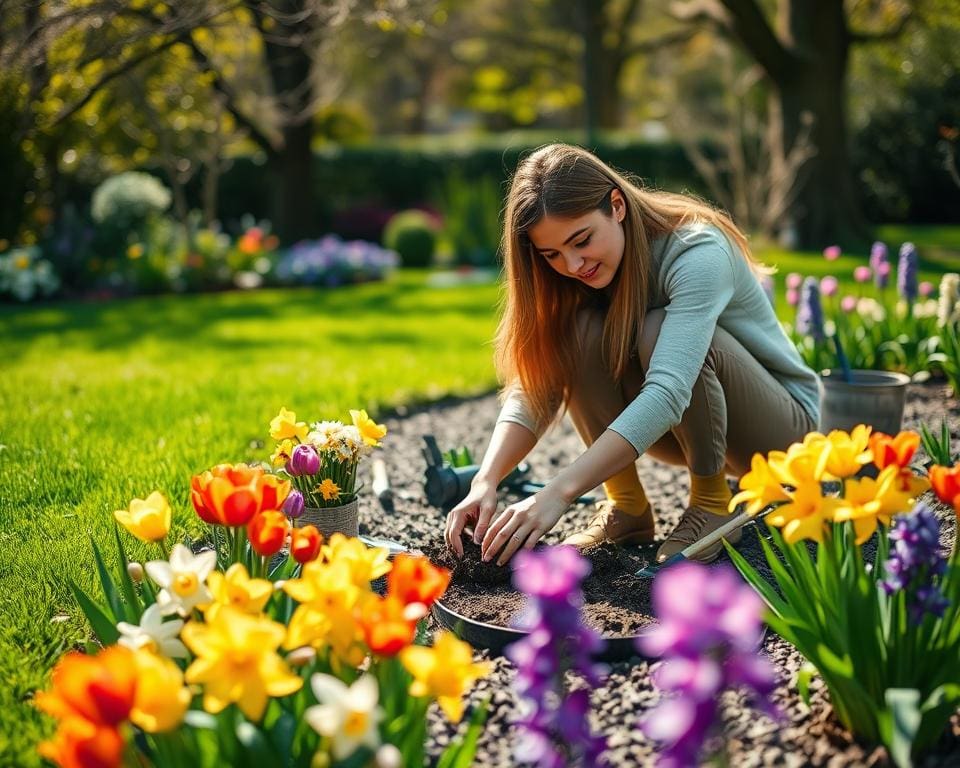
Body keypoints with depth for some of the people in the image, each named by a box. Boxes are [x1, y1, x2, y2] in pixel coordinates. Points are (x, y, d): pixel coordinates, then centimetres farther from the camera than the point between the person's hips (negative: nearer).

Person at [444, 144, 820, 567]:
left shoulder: (698, 253, -29)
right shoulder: (582, 274, -10)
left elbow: (668, 393, -41)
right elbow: (536, 387, -16)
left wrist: (559, 492, -49)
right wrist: (486, 481, -34)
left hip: (780, 421, -5)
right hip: (682, 430, 5)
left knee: (659, 331, -34)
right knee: (581, 330, -23)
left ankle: (712, 503, -16)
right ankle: (626, 506, -11)